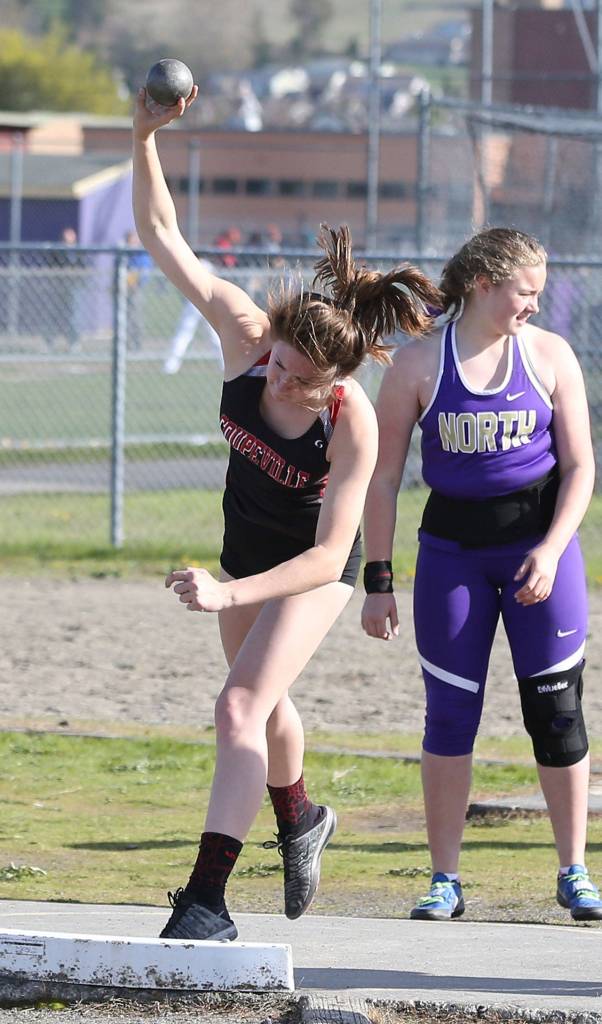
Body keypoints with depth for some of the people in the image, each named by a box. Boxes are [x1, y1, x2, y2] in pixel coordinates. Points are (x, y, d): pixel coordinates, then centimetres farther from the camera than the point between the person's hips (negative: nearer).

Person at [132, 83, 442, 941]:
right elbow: (164, 241, -22)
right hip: (248, 545, 6)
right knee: (263, 706, 25)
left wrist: (229, 594, -44)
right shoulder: (245, 333, -26)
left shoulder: (353, 421, -35)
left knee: (241, 708, -21)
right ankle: (300, 820, 55)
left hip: (316, 565, -6)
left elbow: (330, 554, -34)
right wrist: (144, 141, -35)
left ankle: (207, 901, -24)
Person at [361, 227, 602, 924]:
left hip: (539, 538, 0)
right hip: (452, 546, 0)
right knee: (448, 713, 0)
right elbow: (382, 478, 1)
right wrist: (377, 580, -3)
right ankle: (444, 879, 7)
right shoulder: (417, 364, -4)